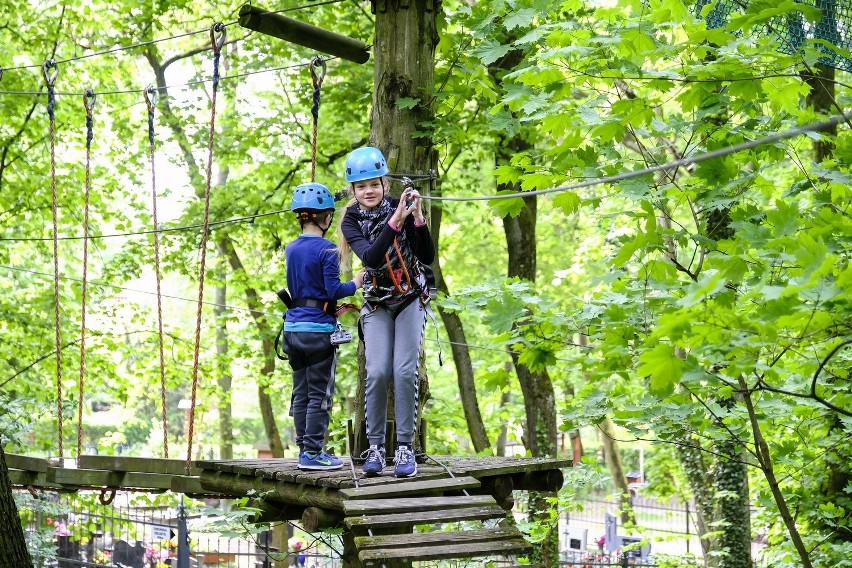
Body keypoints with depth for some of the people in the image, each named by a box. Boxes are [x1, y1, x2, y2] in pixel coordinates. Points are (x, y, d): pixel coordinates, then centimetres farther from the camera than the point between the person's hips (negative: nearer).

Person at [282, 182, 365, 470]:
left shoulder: (290, 249, 10)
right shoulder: (326, 249, -11)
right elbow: (333, 290, -16)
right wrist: (355, 284, 2)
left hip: (293, 326, 7)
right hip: (319, 329, -7)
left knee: (301, 393, 12)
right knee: (319, 394, -1)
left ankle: (304, 450, 16)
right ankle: (313, 452, -2)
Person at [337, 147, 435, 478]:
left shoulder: (401, 208, -12)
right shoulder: (351, 221, -9)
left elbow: (428, 258, -17)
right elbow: (371, 258, -28)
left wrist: (418, 218, -31)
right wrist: (395, 222, -40)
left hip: (410, 301, -1)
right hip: (377, 304, 1)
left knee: (405, 372, -12)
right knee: (378, 373, -13)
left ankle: (405, 447, -5)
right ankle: (375, 446, -3)